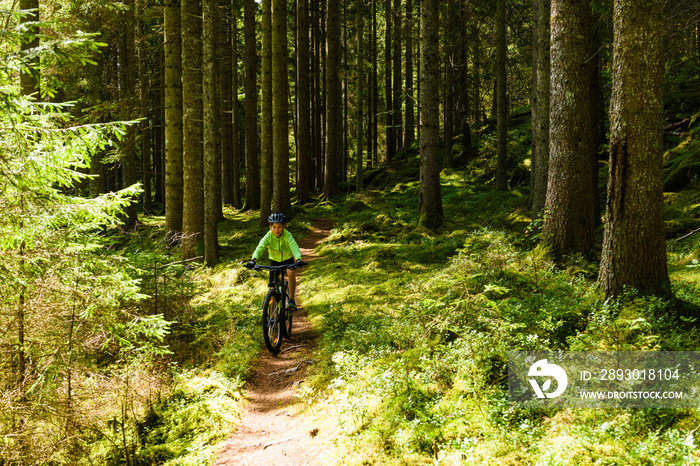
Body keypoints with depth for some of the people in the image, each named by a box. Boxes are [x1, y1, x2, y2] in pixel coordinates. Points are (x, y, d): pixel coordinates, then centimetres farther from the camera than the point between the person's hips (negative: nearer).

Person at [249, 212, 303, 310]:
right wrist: (254, 260, -56)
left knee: (291, 274, -27)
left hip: (287, 259, -2)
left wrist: (298, 259, -61)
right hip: (274, 260, 2)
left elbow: (294, 247, -42)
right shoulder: (268, 237, -24)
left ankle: (291, 300, -15)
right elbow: (260, 248, -37)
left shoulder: (287, 235, -28)